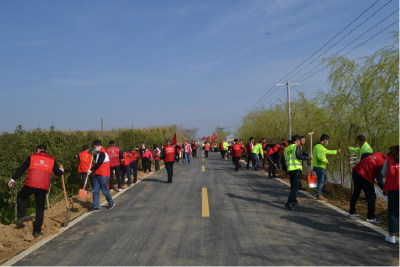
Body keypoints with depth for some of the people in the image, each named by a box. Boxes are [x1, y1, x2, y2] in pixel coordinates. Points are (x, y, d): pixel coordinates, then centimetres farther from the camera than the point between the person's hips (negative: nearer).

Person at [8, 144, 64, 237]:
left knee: (20, 196, 28)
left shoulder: (32, 157, 10)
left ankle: (23, 215, 9)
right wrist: (61, 170, 37)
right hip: (43, 187, 1)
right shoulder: (52, 160, 13)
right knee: (40, 209, 11)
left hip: (30, 184, -1)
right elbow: (58, 173, 14)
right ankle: (37, 231, 10)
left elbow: (21, 169, 7)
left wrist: (12, 179, 11)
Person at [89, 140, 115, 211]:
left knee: (104, 190, 2)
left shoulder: (102, 153, -16)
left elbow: (98, 163, -21)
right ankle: (95, 206, 9)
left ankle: (111, 203, 22)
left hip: (103, 175, -9)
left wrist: (91, 169, -14)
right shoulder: (99, 152, 15)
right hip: (97, 174, 9)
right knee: (95, 191, 5)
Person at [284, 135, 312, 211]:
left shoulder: (287, 148, 18)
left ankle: (294, 200, 33)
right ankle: (289, 203, -18)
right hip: (296, 169, -7)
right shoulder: (297, 146, -2)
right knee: (295, 187, -9)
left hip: (289, 169, 7)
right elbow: (299, 156, -16)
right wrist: (309, 157, -8)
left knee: (293, 186, 21)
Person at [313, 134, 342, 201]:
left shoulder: (321, 146, 18)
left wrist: (336, 151, 40)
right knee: (321, 181, -4)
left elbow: (328, 151, 32)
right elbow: (319, 156, -31)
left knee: (324, 179, 19)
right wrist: (326, 161, -19)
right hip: (319, 167, -11)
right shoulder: (319, 146, -17)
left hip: (321, 166, 11)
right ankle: (318, 196, 4)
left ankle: (319, 194, 24)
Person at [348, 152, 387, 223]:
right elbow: (380, 180, -17)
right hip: (364, 176, -9)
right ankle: (371, 217, 12)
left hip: (356, 171, 9)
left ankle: (352, 212, 38)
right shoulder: (382, 163, -15)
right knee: (371, 196, 5)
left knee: (355, 193, 23)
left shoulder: (379, 154, 6)